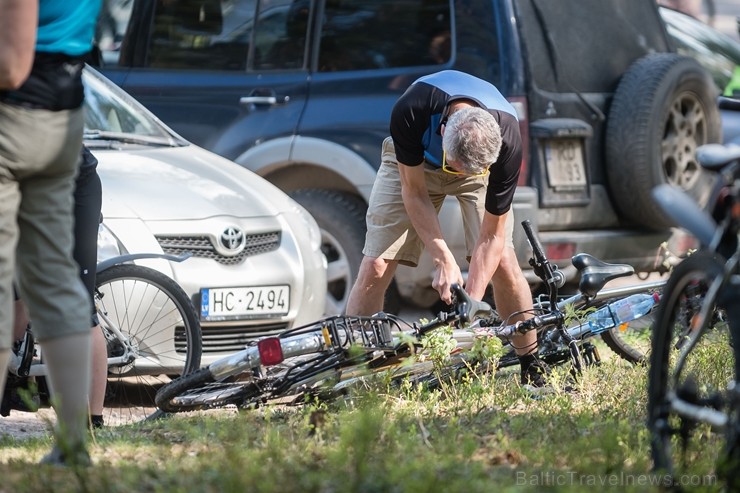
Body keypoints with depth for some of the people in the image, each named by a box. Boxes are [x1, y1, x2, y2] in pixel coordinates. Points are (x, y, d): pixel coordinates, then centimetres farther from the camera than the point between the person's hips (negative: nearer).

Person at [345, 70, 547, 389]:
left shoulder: (507, 139, -38)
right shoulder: (410, 111, -41)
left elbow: (492, 236, -28)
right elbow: (414, 192, -24)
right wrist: (444, 260, -29)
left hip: (481, 162, 0)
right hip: (413, 164, 0)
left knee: (503, 262, -16)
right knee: (375, 267, -11)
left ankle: (533, 371, -1)